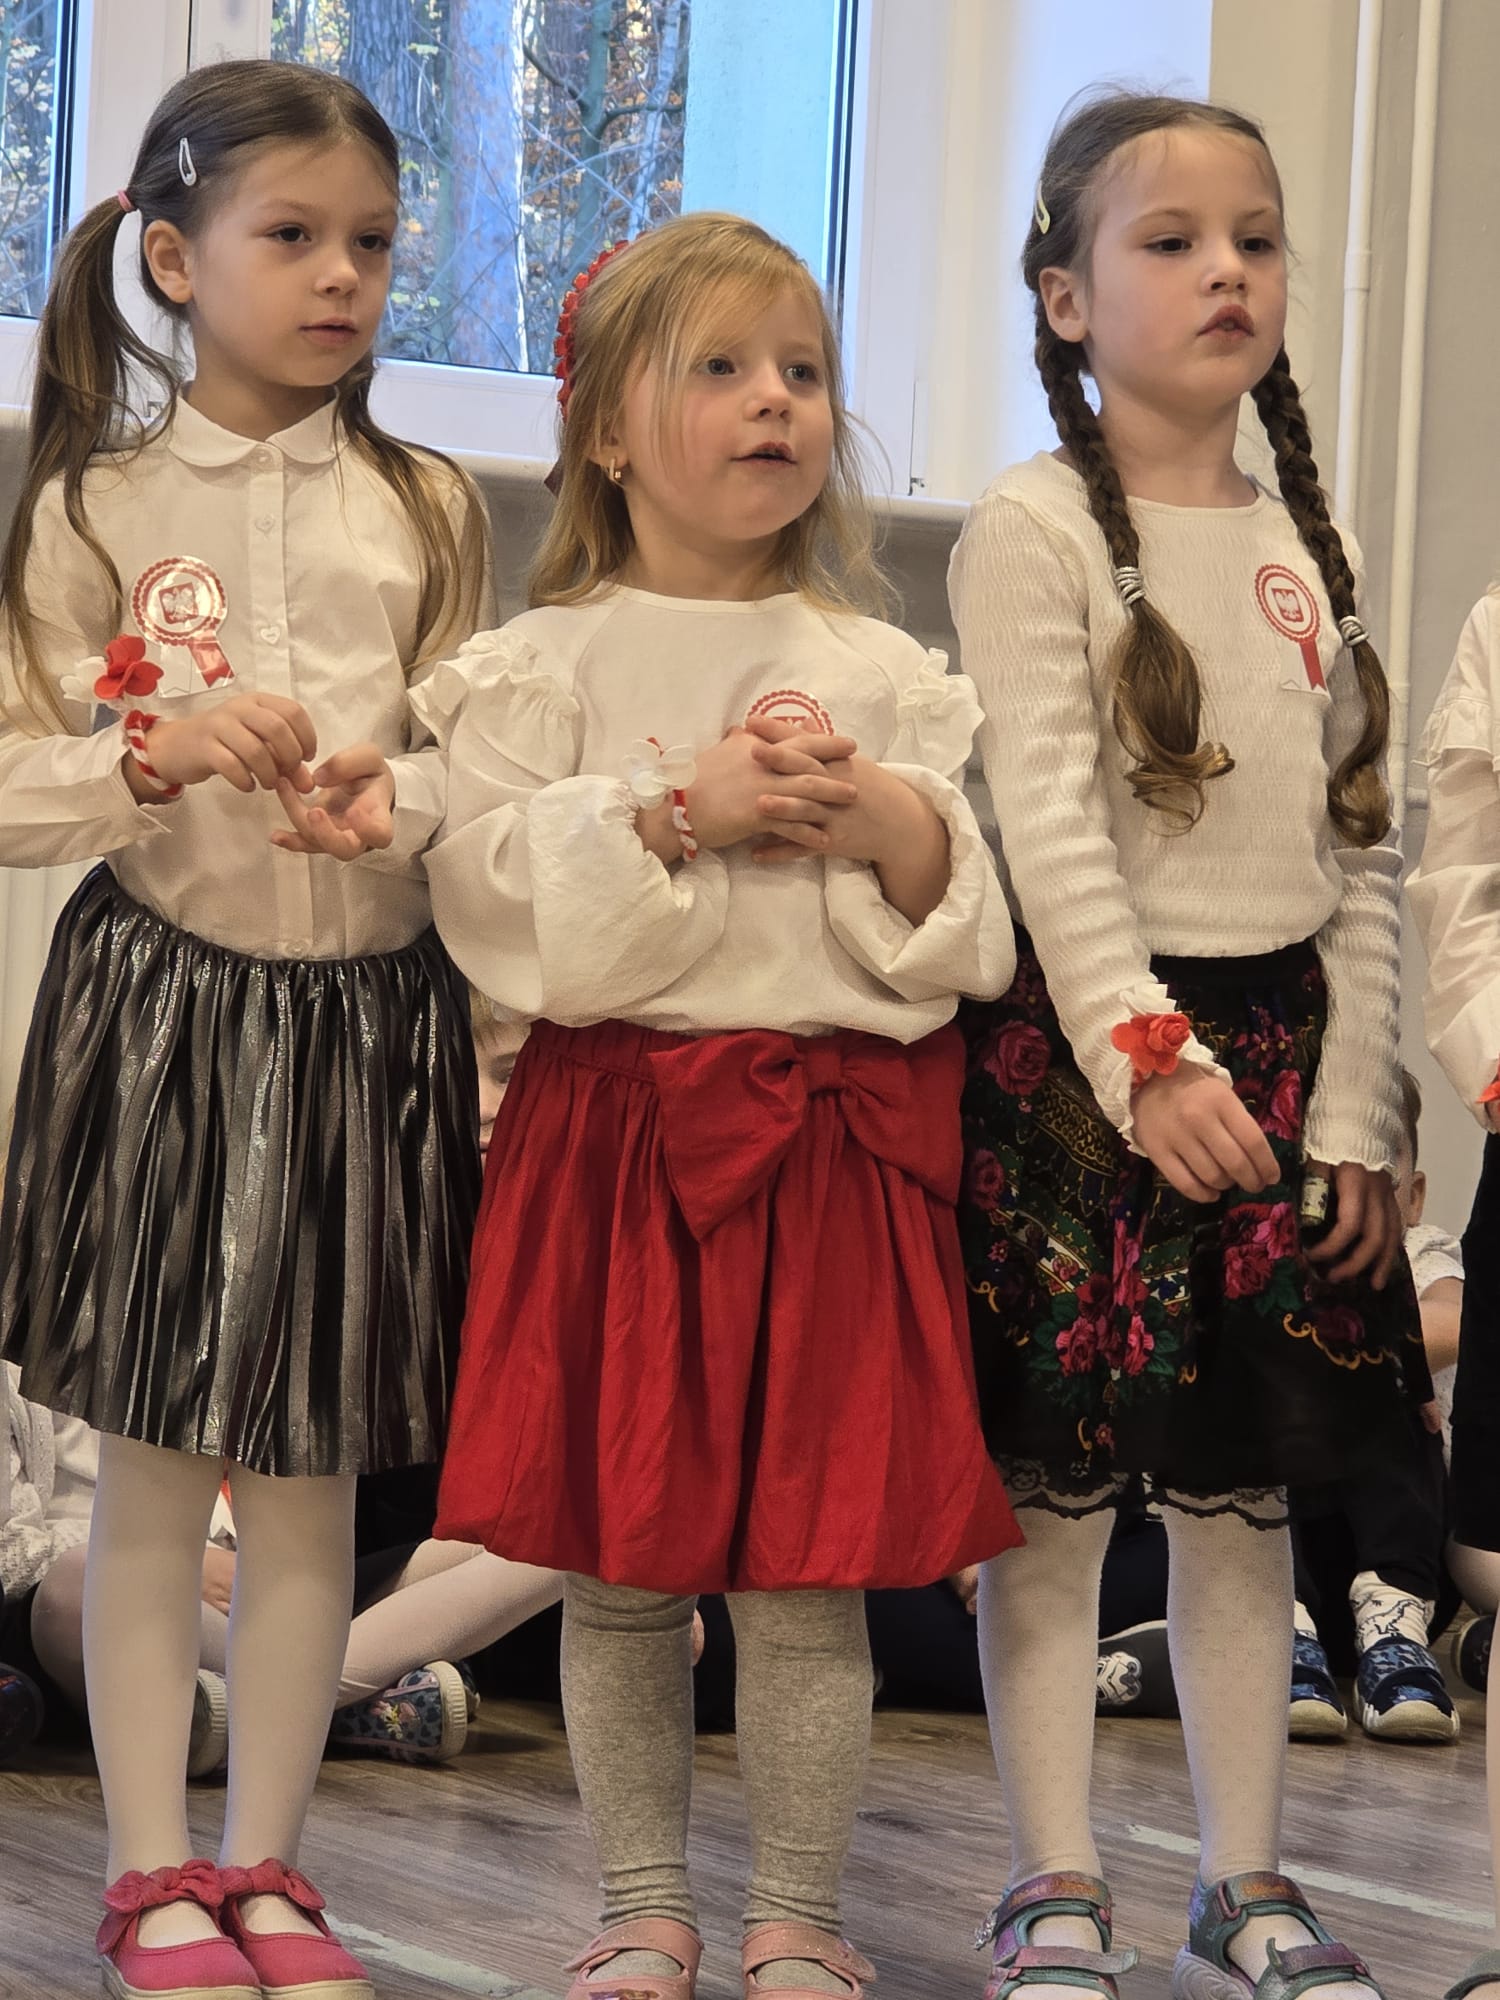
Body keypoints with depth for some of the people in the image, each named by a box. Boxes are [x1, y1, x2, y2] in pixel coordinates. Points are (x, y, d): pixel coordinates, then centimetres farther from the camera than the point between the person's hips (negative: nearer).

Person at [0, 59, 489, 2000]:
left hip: (366, 1016, 2)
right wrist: (166, 756, -19)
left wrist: (388, 795, -17)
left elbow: (484, 766, 4)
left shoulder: (425, 510, 6)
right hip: (158, 1007, -2)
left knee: (313, 1475, 8)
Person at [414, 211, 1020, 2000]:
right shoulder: (546, 664, 3)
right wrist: (680, 811, -14)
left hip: (840, 1144, 1)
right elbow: (491, 899, -8)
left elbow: (971, 936, 9)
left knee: (809, 1571, 2)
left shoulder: (888, 676, 10)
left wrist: (898, 828, -9)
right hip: (612, 1139, -1)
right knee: (617, 1567, 5)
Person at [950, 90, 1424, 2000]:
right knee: (1055, 1487, 0)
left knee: (1245, 1490, 11)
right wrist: (1150, 1057, -22)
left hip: (1279, 1047, 5)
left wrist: (1354, 1110, 4)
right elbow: (1049, 826, -14)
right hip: (1079, 1050, -5)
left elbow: (1361, 854, 11)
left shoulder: (1306, 547, 12)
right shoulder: (1033, 528, -6)